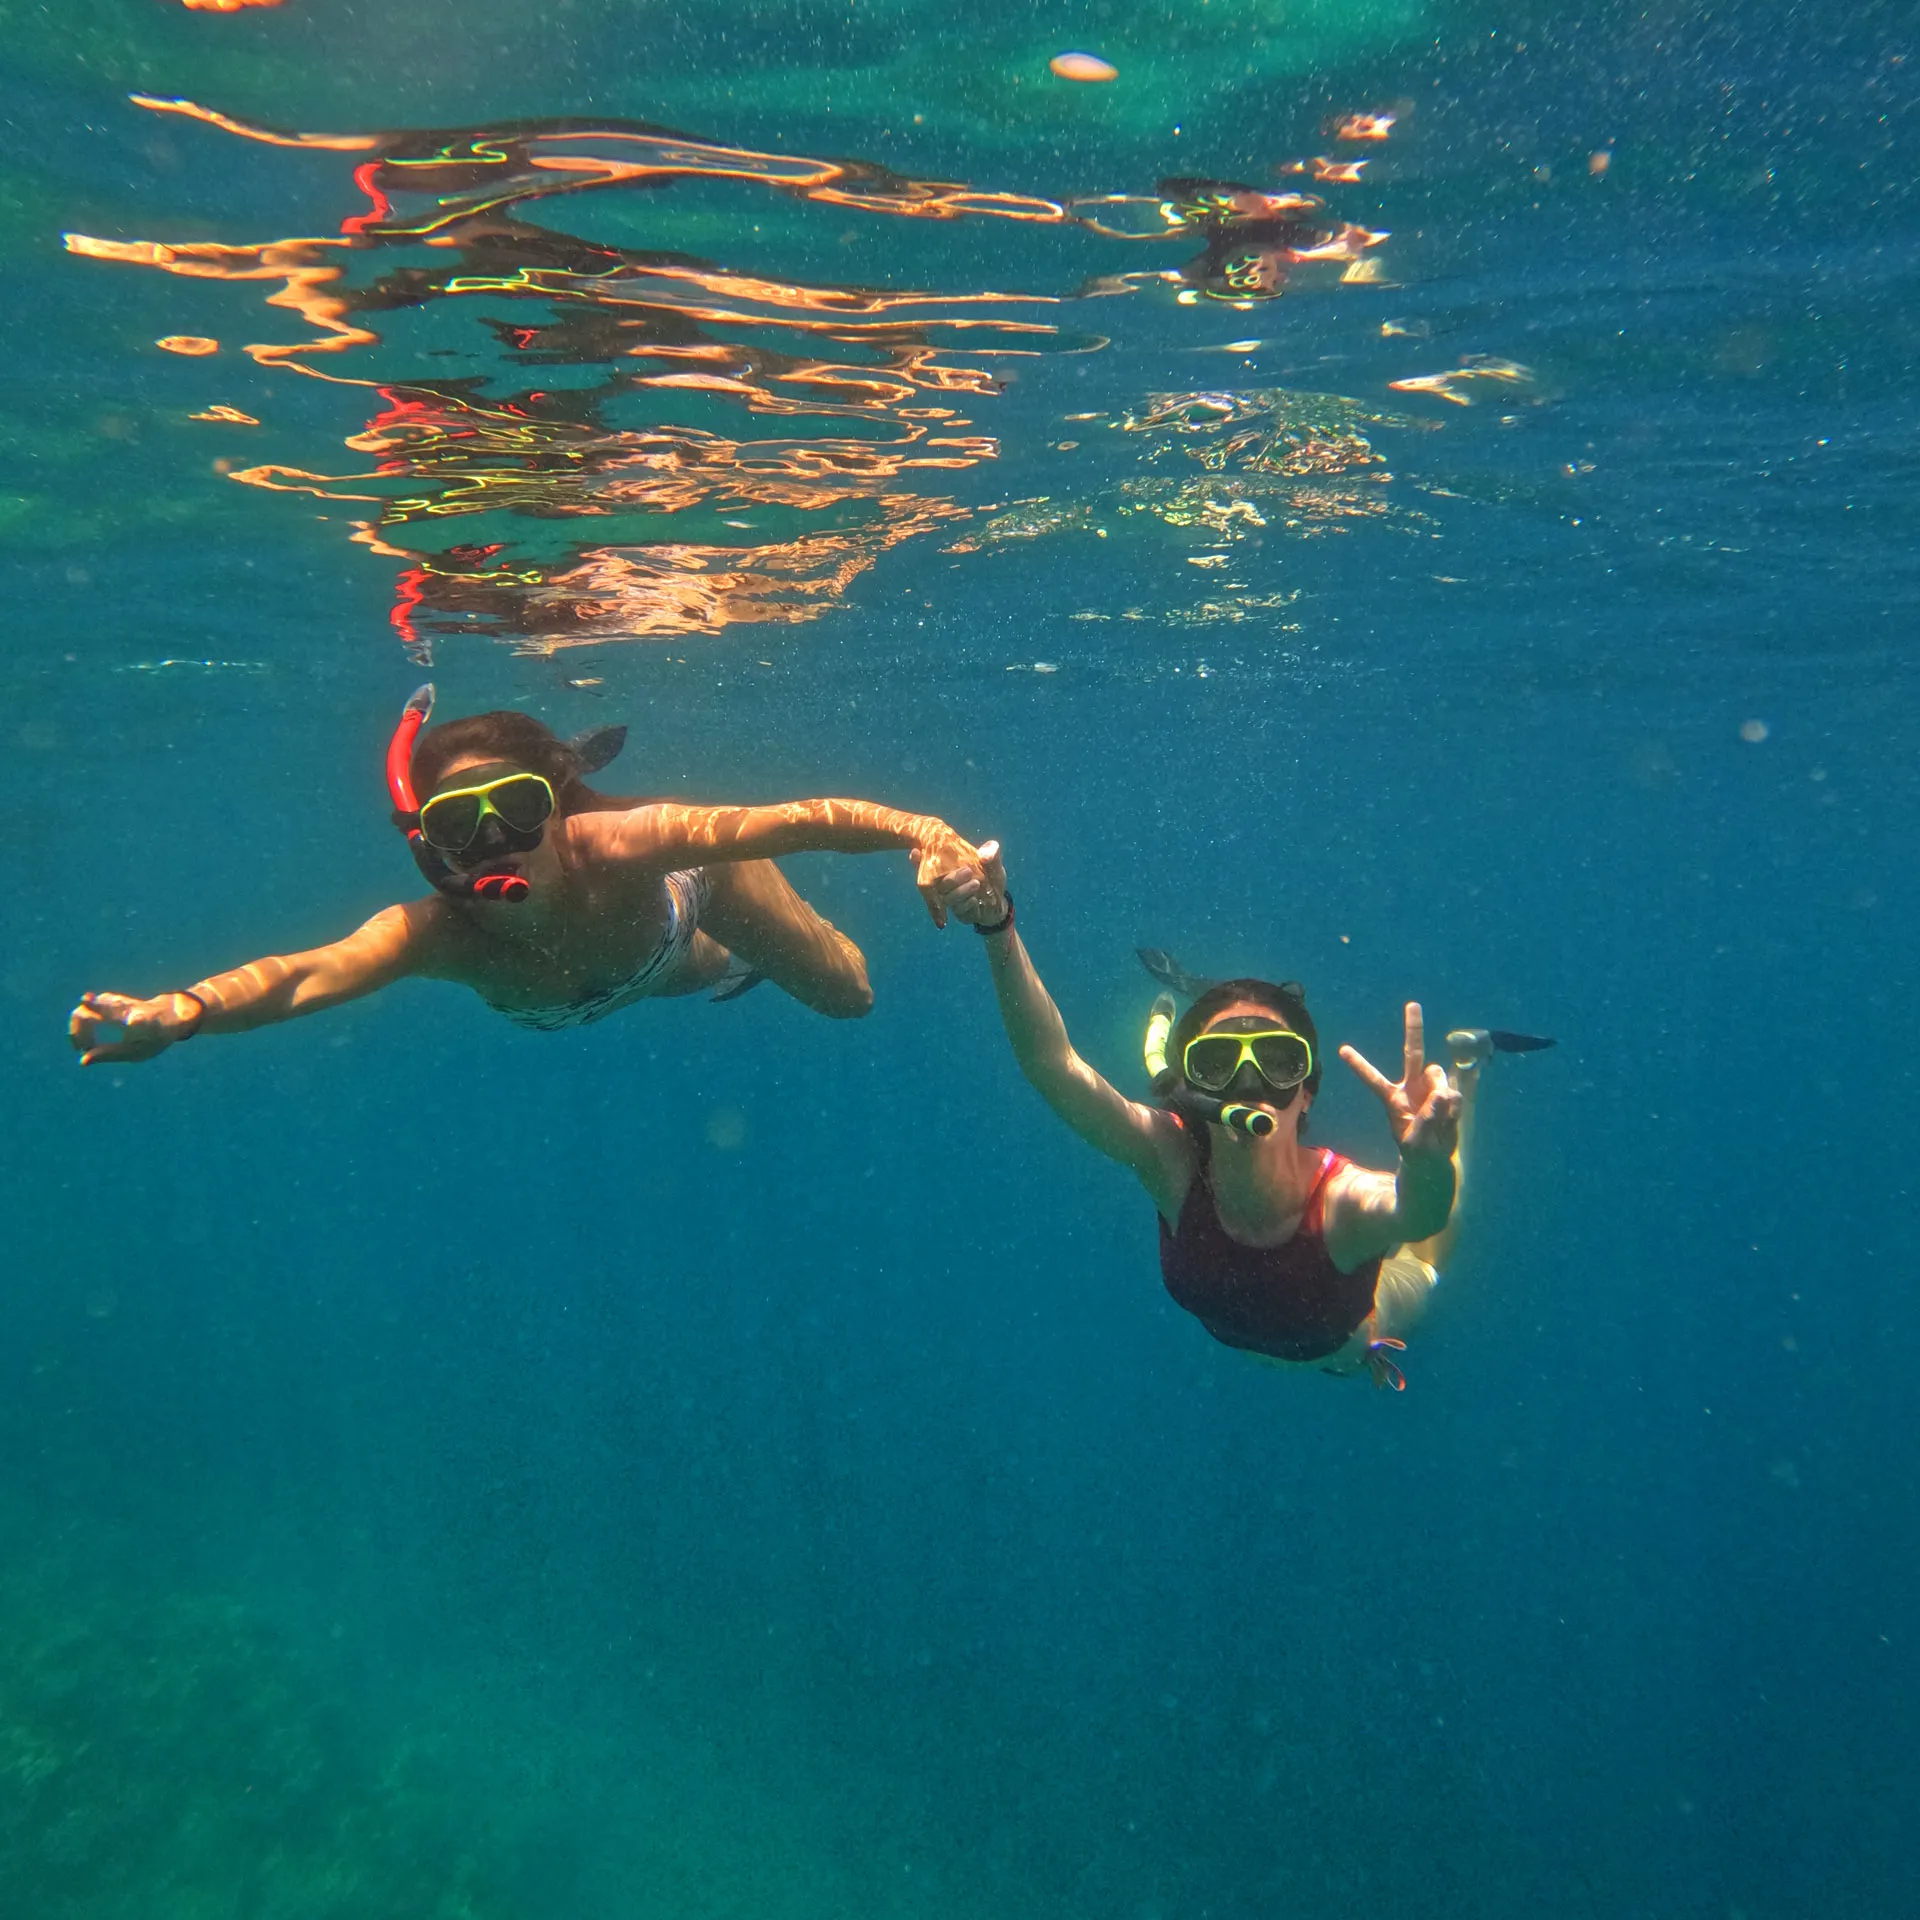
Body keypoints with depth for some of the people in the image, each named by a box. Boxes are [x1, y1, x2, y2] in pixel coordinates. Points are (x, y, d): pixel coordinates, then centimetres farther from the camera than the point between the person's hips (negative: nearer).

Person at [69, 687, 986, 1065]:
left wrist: (918, 829, -70)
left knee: (847, 997, 20)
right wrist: (180, 1009, -77)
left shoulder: (616, 844, -49)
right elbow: (302, 974, -57)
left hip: (689, 883, -3)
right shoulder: (437, 934, -42)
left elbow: (792, 821, -54)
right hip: (637, 965, 3)